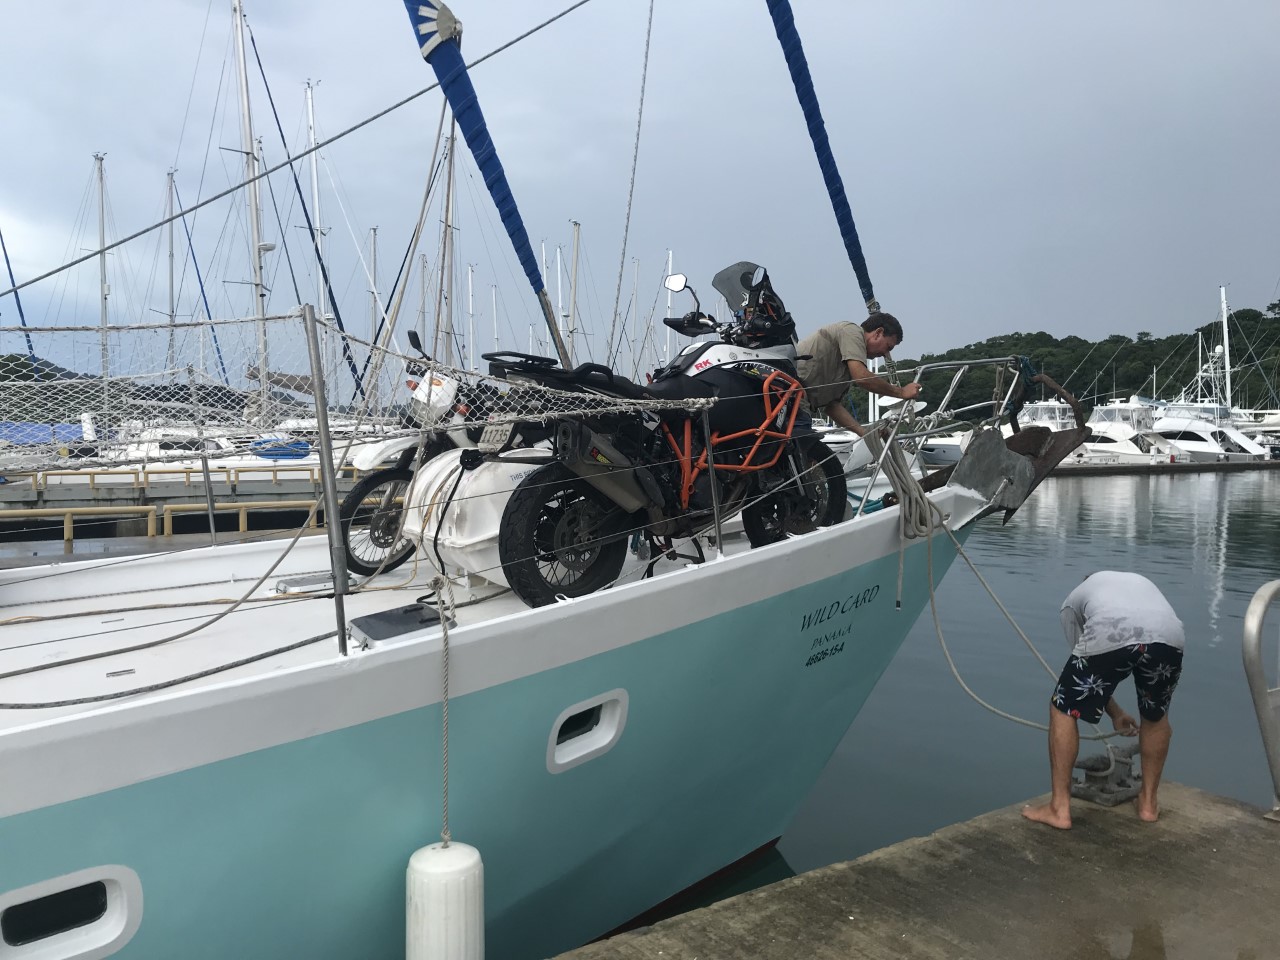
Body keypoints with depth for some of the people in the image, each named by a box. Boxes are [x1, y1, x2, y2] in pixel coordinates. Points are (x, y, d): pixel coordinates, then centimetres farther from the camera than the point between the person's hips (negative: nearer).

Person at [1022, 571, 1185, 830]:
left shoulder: (1074, 599, 36)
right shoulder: (1142, 582, 45)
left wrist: (1116, 713, 52)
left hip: (1109, 636, -3)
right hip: (1169, 636, 4)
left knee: (1063, 709, 16)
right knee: (1156, 715, 32)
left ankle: (1059, 809, 18)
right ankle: (1148, 802, 41)